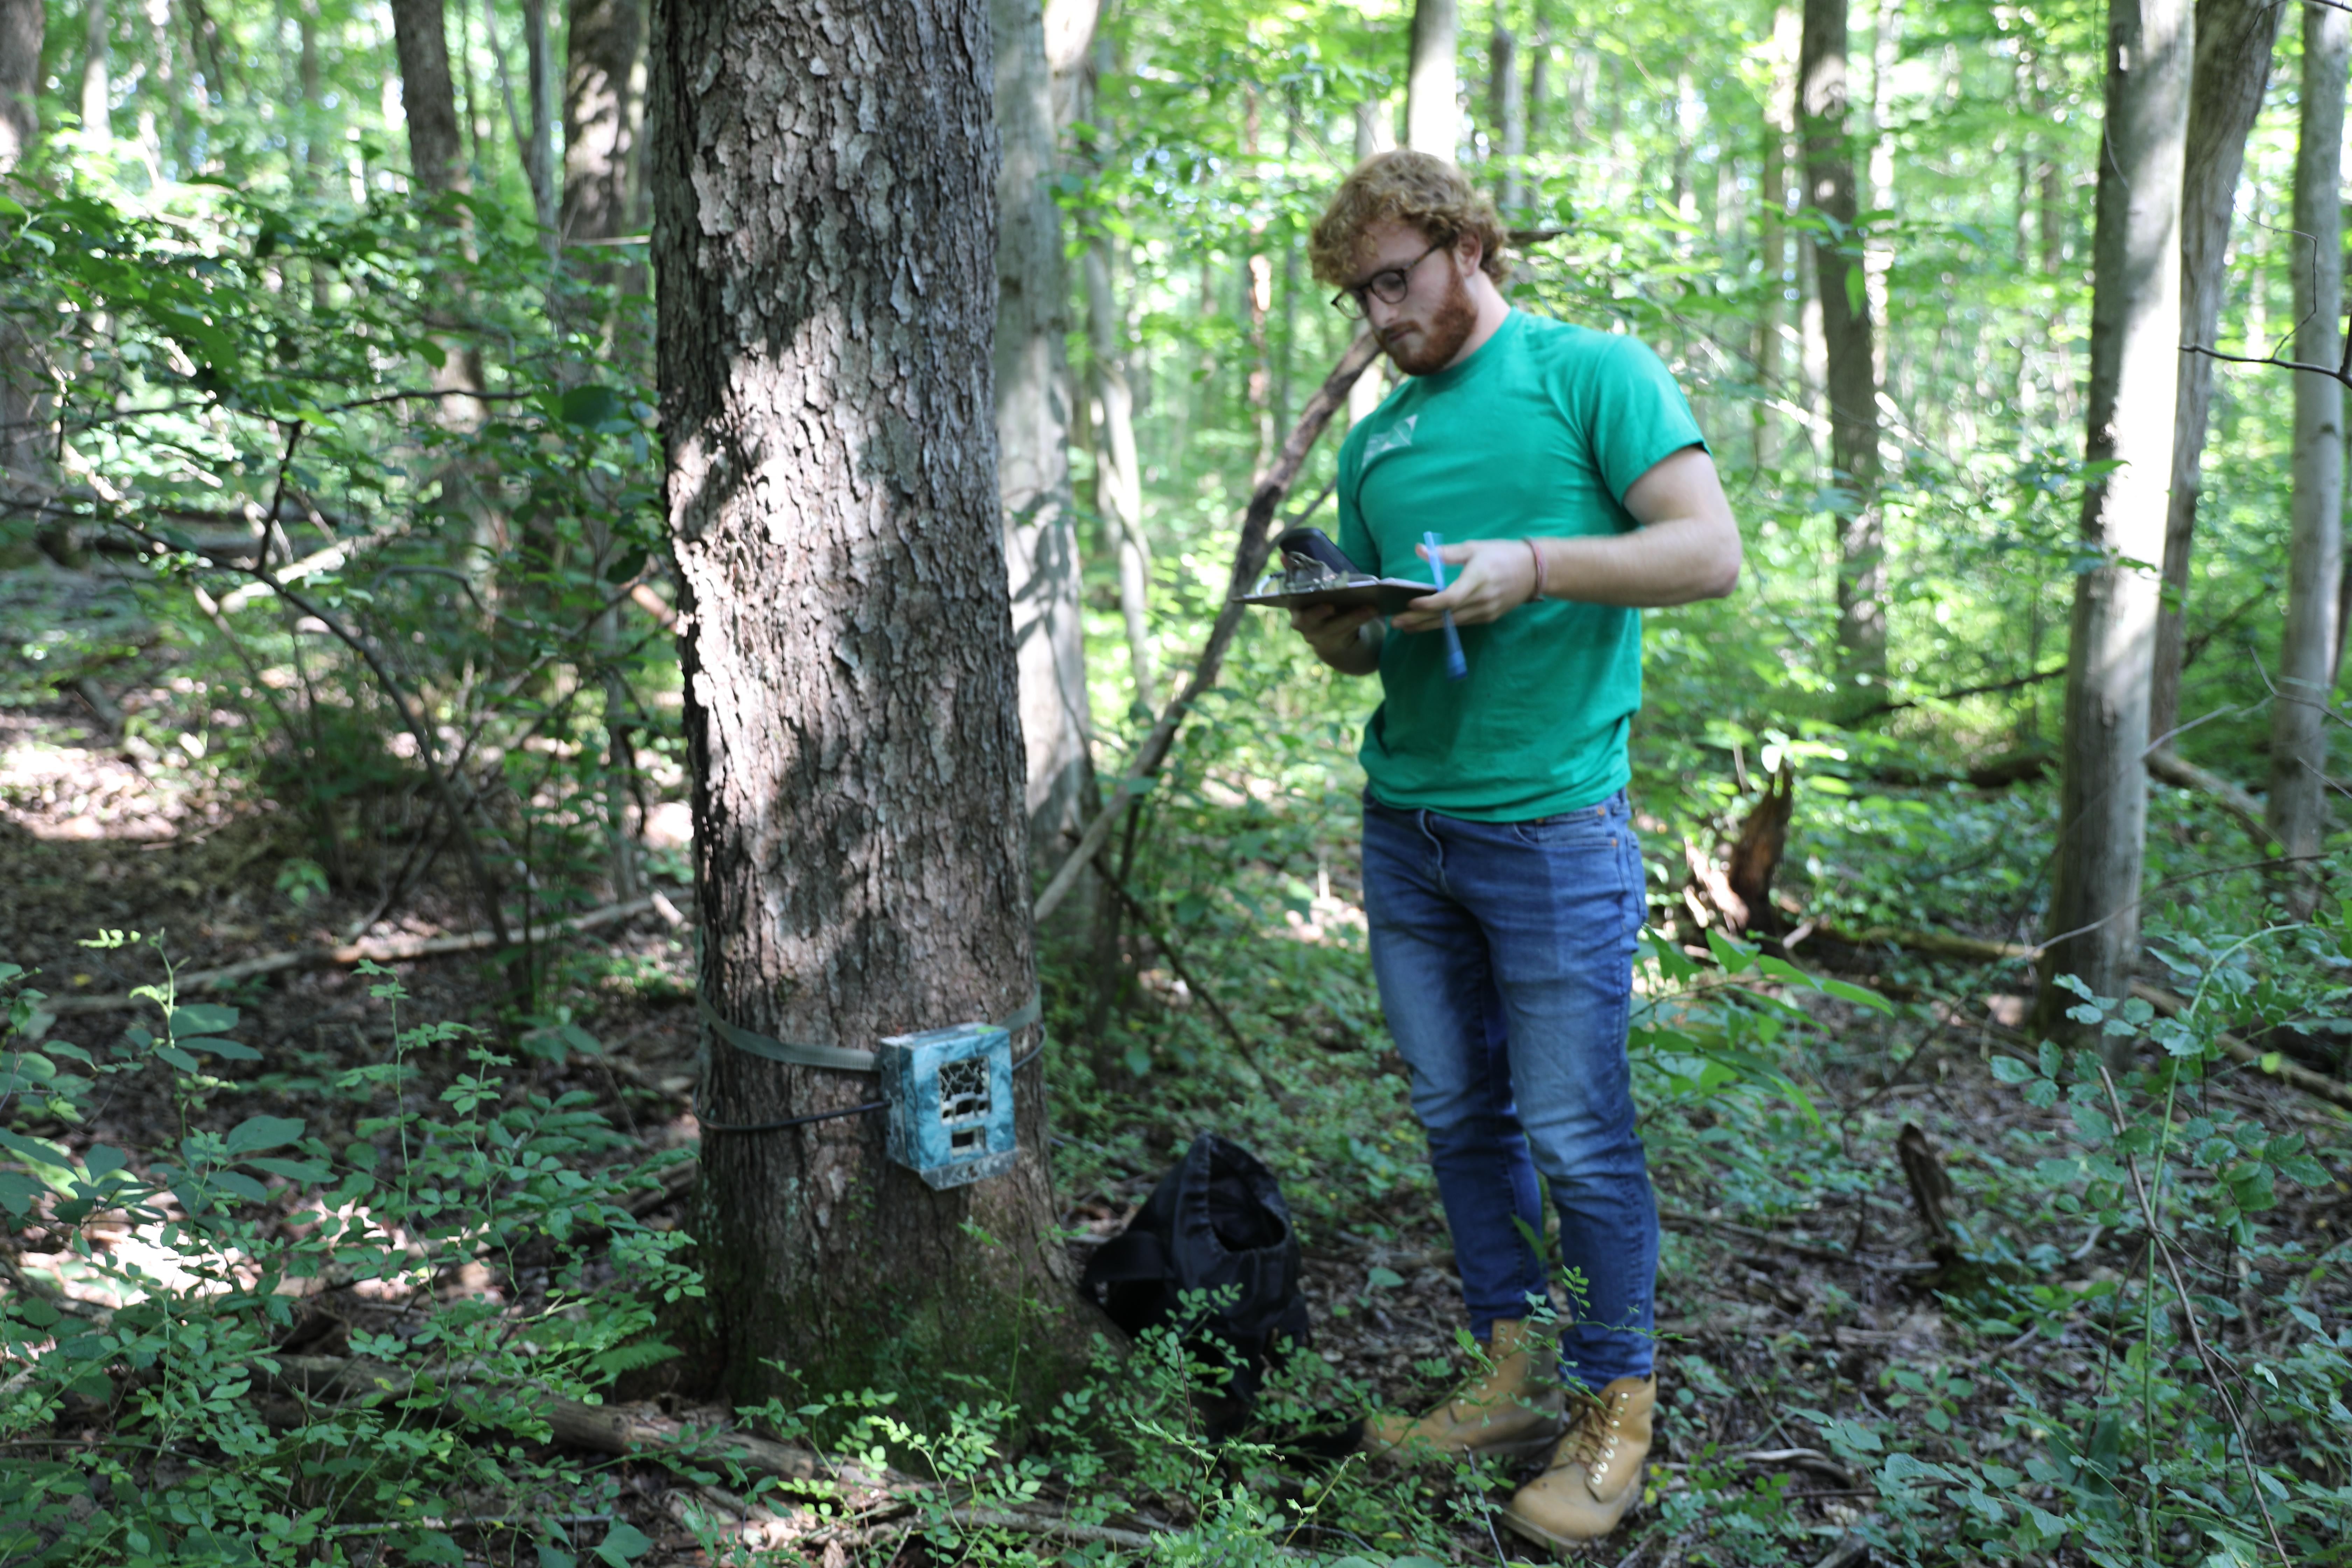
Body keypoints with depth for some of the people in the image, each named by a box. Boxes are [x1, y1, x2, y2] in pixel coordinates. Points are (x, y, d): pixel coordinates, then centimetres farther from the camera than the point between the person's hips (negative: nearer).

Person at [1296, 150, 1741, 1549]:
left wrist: (1534, 567, -21)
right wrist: (1337, 629, -2)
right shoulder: (1377, 440, 17)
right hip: (1403, 826, 7)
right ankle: (1517, 1377, 26)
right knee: (1460, 1117, 12)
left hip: (1551, 826, -6)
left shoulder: (1591, 373, -1)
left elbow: (1711, 551, -10)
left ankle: (1616, 1407, 15)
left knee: (1577, 1135, -1)